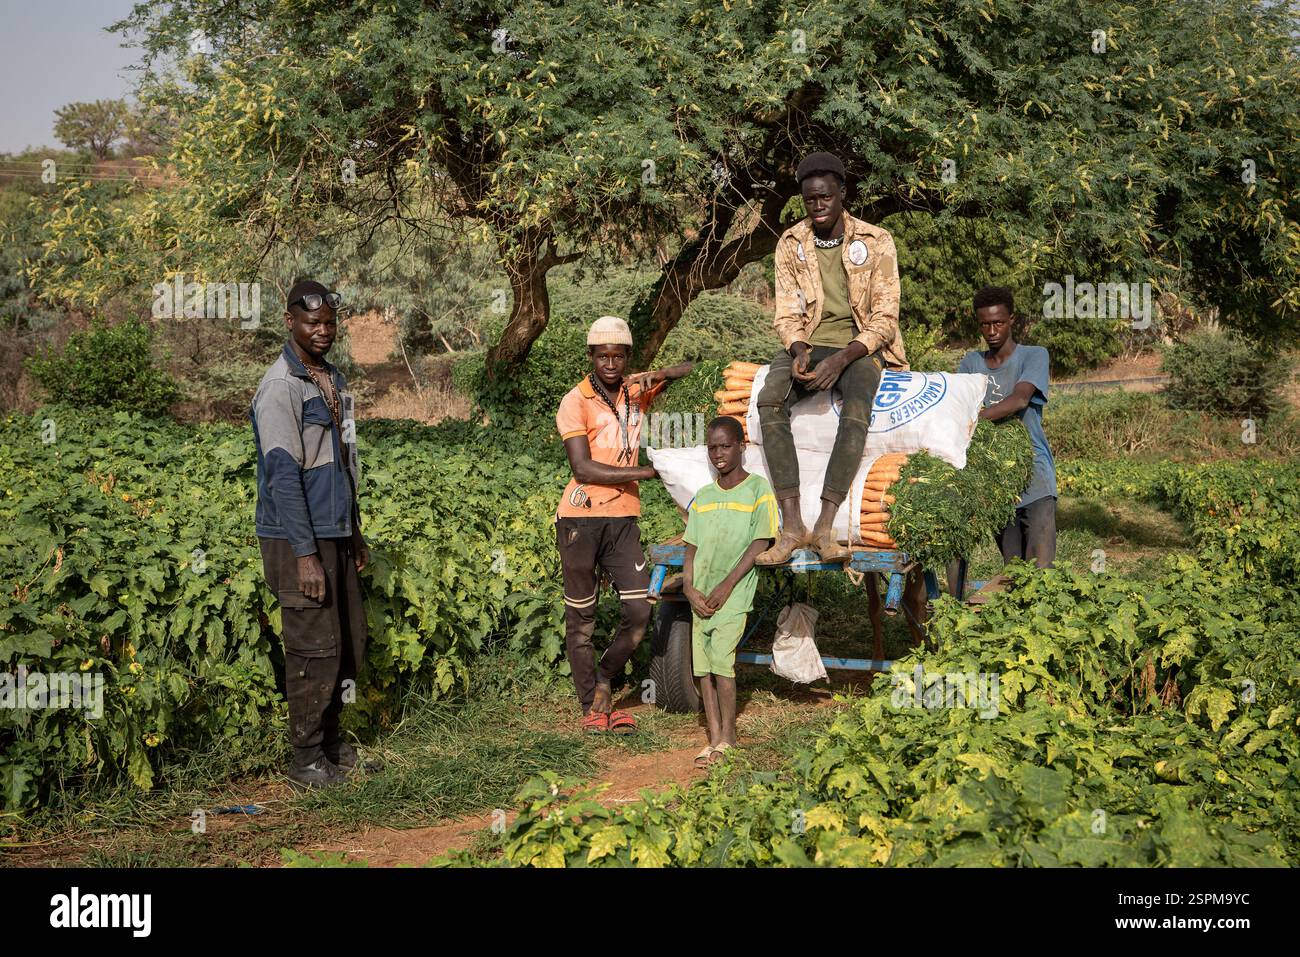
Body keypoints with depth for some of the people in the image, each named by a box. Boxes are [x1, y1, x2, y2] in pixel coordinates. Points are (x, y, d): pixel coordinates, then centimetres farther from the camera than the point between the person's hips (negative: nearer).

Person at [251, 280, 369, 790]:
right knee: (315, 647, -5)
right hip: (298, 538, -9)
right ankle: (307, 758, 7)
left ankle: (330, 740, 25)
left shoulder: (334, 380, 14)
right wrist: (304, 554, -21)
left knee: (351, 638, 12)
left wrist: (354, 533, 20)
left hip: (335, 534, 9)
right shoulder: (281, 387, -13)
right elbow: (283, 474, -18)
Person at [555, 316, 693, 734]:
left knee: (639, 613, -1)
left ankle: (603, 683, 22)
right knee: (581, 618, 5)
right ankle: (591, 707, 17)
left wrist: (661, 375, -6)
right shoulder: (576, 402, -7)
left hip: (624, 518, 4)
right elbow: (583, 469, -15)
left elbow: (692, 368, 15)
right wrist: (648, 472, -16)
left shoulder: (637, 391, 8)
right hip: (581, 519, -4)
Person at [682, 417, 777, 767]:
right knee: (702, 665, 2)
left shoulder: (758, 488, -2)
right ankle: (714, 738, 9)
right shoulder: (702, 497, 13)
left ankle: (728, 736, 1)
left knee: (721, 660, -13)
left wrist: (727, 585, -12)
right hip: (701, 596, 5)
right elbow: (691, 547, 12)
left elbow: (760, 544, -8)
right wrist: (689, 588, -4)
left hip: (734, 593, -5)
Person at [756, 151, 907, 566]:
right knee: (769, 400, -31)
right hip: (808, 343, 2)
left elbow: (885, 320, -7)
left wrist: (840, 360, -23)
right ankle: (792, 526, -34)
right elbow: (787, 314, 6)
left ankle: (825, 526, -38)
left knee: (857, 406, -36)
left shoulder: (875, 242, -3)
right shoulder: (790, 244, 6)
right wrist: (799, 350, -18)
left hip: (859, 345, -2)